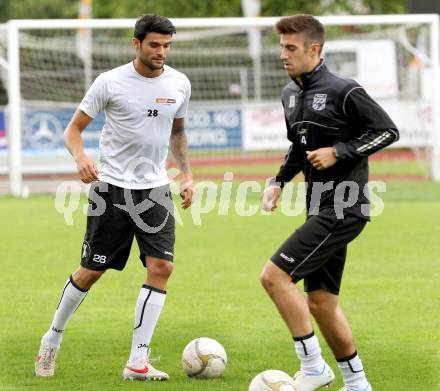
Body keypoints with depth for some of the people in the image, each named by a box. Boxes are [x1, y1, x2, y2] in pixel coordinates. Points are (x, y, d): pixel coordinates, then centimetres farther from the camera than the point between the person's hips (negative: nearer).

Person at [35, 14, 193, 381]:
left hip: (156, 189, 3)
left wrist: (186, 174, 11)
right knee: (92, 270, 3)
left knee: (161, 266, -12)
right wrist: (80, 157, -24)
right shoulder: (110, 82, -9)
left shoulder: (179, 84, 3)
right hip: (112, 186, -3)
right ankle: (52, 339, 27)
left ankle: (137, 362, -9)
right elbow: (74, 128, -4)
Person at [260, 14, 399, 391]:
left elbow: (387, 130, -9)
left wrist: (339, 152, -16)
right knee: (320, 303, 11)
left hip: (344, 209, -9)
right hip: (321, 208, 9)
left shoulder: (343, 91, -13)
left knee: (274, 275, -16)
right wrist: (278, 181, 11)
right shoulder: (291, 94, 12)